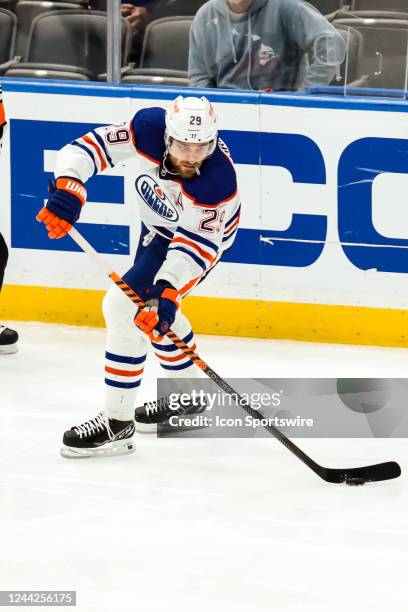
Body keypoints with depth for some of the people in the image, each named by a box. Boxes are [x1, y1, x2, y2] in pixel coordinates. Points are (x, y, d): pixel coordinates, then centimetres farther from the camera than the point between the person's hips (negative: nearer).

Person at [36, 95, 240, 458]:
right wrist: (67, 188, -42)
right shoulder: (150, 127, -29)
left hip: (201, 232, -7)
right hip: (158, 223, 7)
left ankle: (118, 423, -15)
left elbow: (194, 245, -37)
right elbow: (92, 145, -26)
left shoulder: (218, 180, -39)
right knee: (149, 303, 25)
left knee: (124, 307, -21)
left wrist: (168, 294, -46)